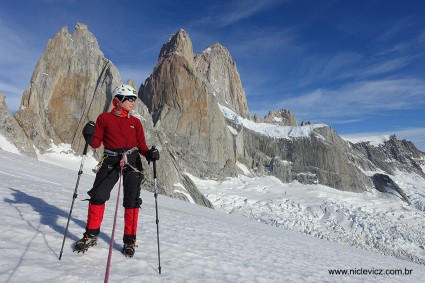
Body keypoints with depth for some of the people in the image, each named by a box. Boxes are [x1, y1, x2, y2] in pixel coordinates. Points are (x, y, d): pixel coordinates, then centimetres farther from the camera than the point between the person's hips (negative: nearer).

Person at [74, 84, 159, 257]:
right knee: (97, 196, -10)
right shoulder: (104, 118, 5)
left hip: (132, 162, 1)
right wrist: (89, 136, -17)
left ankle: (129, 240, 17)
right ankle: (91, 235, 13)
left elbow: (141, 145, 7)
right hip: (110, 162, -1)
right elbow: (96, 143, 5)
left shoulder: (135, 122, 10)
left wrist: (150, 153, -13)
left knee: (132, 201, 2)